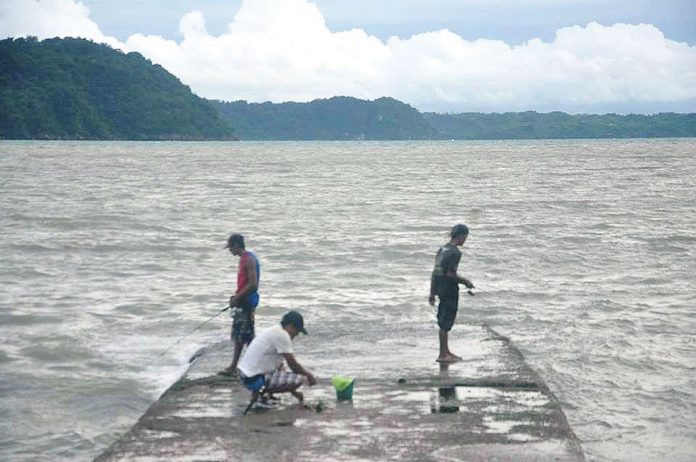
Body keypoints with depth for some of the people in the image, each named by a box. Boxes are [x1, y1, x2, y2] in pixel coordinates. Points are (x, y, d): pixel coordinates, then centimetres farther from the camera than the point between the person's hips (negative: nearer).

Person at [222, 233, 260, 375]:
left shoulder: (249, 260, -17)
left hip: (247, 301, -10)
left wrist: (237, 297, -17)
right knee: (237, 334, 14)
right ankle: (233, 367, 20)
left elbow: (253, 285, -24)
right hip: (242, 302, 10)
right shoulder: (244, 258, 14)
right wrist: (236, 297, 11)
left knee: (246, 335, -6)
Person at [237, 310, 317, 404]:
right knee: (301, 379, -13)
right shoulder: (282, 335, -13)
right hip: (255, 379, -10)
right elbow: (293, 365, -10)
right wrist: (308, 375, 9)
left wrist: (293, 391, 24)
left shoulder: (275, 331, 17)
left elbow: (279, 366, 23)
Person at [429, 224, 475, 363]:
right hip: (450, 290, -9)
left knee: (443, 321, 17)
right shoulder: (455, 252, -16)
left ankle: (446, 351, 27)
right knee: (445, 323, -2)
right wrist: (465, 281, -7)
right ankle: (443, 355, 3)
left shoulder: (442, 249, 11)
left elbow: (435, 272, 12)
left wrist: (432, 293, 16)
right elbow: (450, 274, -22)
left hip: (440, 288, 9)